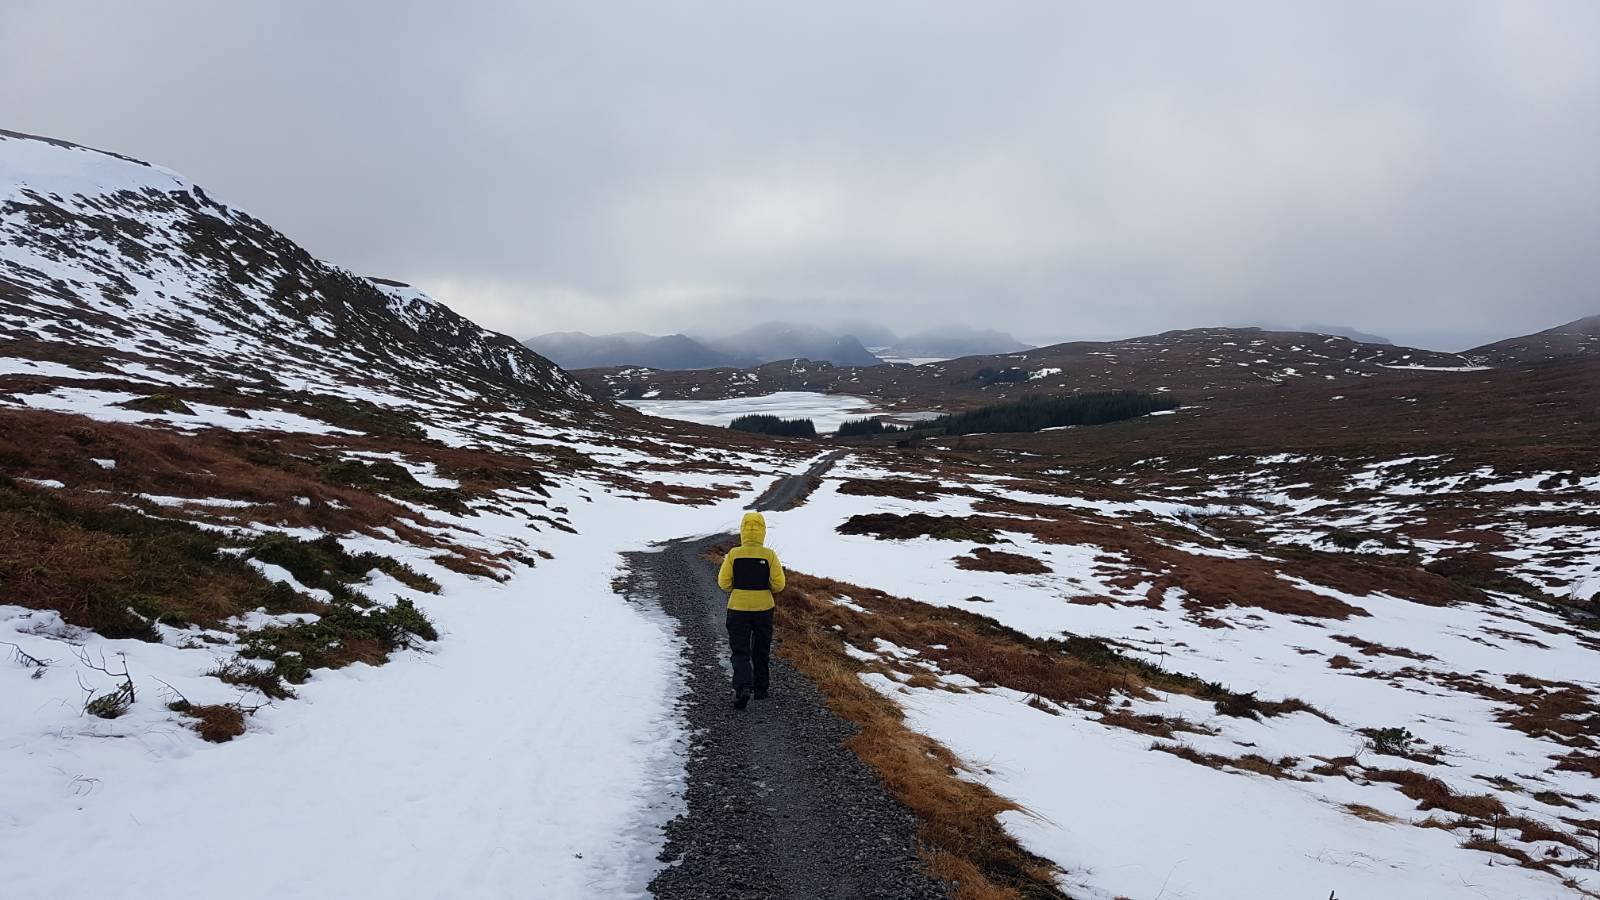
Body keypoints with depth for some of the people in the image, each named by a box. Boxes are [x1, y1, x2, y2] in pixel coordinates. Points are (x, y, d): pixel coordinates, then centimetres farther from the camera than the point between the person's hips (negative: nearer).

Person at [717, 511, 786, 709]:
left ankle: (743, 686, -19)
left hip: (738, 609, -1)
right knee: (761, 652, 18)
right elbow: (778, 584, -9)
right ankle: (760, 689, 27)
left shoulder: (734, 554, -10)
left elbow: (723, 583, -6)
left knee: (740, 652, 3)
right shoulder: (769, 555, -10)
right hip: (763, 609, 1)